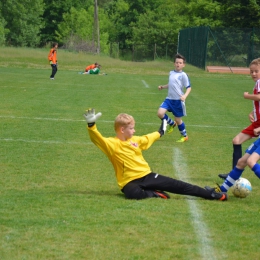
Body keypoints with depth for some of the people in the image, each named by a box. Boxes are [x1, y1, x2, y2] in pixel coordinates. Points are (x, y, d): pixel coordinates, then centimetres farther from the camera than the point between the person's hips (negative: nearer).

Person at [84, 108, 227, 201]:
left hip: (146, 175, 6)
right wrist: (91, 125, -43)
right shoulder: (112, 144, -10)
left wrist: (160, 132, 47)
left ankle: (211, 194, 4)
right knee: (134, 194, -43)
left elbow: (148, 138, 32)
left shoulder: (135, 140, 12)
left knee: (176, 185, 0)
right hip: (130, 182, -6)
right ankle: (154, 194, -15)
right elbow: (97, 139, -27)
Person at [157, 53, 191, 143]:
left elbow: (188, 87, -10)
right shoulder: (171, 73, 11)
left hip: (178, 101, -5)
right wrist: (163, 87, 14)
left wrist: (185, 96, -26)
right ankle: (171, 123, 17)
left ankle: (184, 136, 27)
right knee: (160, 113, -12)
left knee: (178, 119, 4)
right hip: (169, 99, 5)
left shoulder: (183, 75, -8)